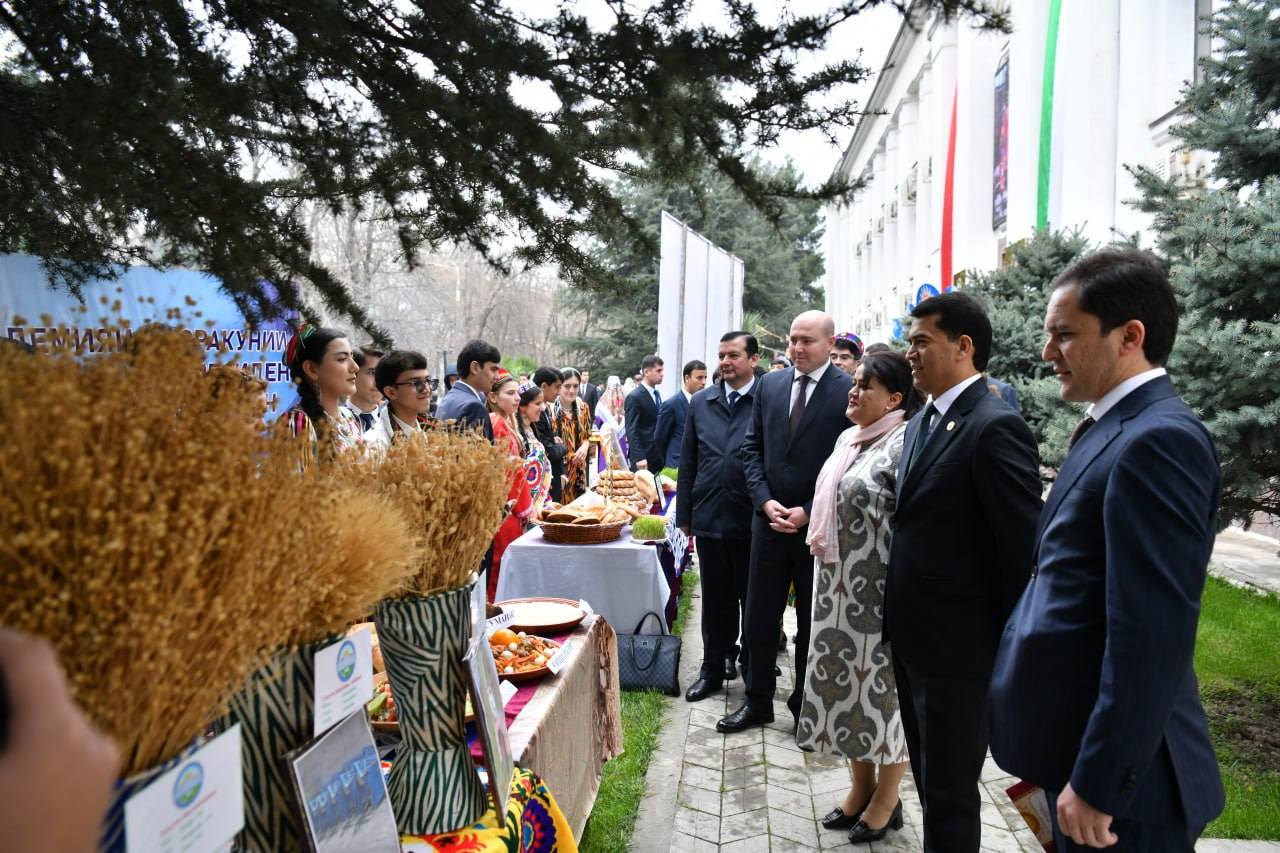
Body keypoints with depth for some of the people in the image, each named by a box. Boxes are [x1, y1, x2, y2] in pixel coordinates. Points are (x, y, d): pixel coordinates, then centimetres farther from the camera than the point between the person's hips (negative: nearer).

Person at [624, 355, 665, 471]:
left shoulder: (657, 394, 14)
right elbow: (631, 430, -16)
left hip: (658, 456, 7)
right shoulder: (635, 397, -11)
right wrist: (638, 457, -23)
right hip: (643, 456, -7)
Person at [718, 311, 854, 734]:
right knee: (759, 619, 11)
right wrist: (765, 501, -5)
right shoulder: (769, 384, 6)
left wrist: (808, 512, -14)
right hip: (770, 519, 4)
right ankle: (757, 702, 27)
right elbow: (752, 448, 8)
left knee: (814, 621, 12)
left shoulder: (849, 390, -8)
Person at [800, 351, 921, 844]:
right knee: (847, 680, 15)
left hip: (879, 594, -8)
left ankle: (886, 800, 25)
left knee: (881, 684, 6)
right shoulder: (848, 439, 10)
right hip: (840, 589, 8)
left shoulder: (904, 444, -16)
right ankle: (861, 787, 33)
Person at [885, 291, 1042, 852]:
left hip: (959, 644, -8)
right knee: (929, 778, 22)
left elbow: (1023, 550, -19)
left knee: (949, 791, 7)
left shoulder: (996, 427, -19)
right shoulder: (921, 422, 10)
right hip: (913, 637, 9)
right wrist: (899, 623, 13)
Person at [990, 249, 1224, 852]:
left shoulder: (1156, 441, -21)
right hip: (1076, 738, 9)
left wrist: (1098, 781, -21)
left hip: (1115, 764, -9)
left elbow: (1151, 633, -25)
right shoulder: (1115, 429, 9)